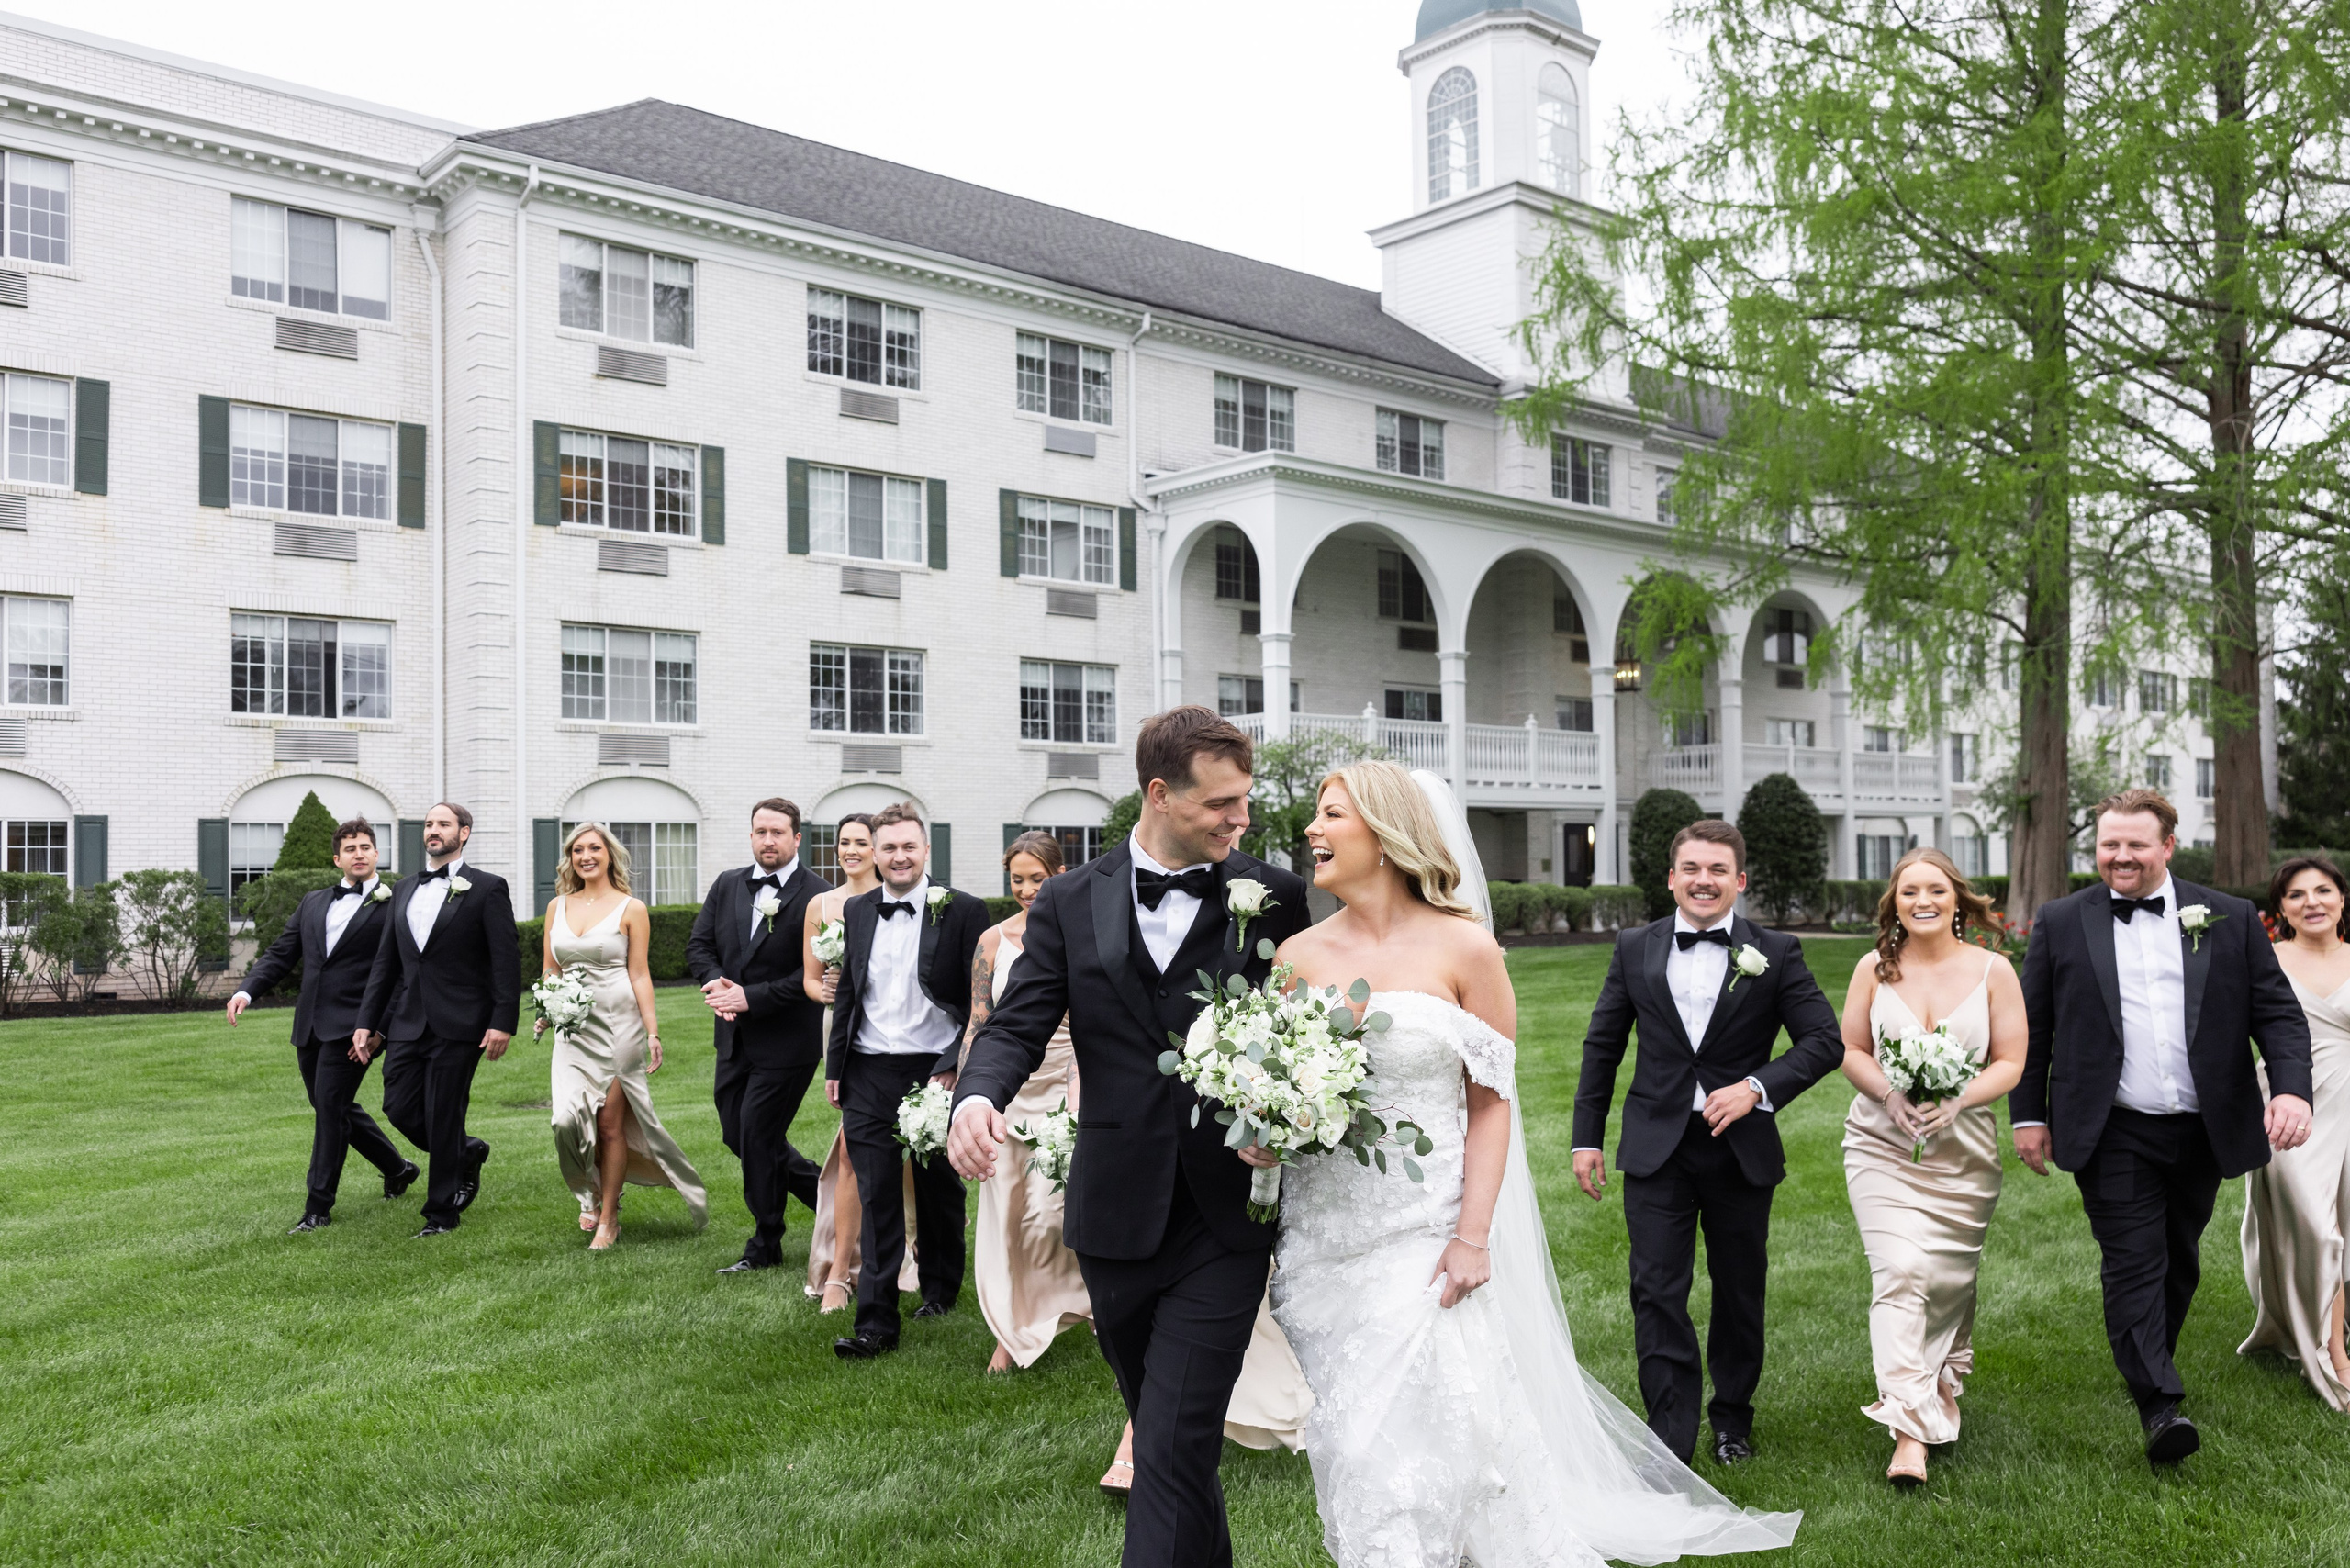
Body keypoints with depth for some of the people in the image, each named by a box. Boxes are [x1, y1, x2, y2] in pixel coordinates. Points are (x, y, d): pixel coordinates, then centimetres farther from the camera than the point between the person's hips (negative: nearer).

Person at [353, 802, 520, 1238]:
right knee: (399, 1107, 3)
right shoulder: (405, 888, 15)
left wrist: (503, 1022, -15)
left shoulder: (487, 888, -4)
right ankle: (466, 1154, 30)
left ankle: (442, 1214, 14)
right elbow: (386, 960, 16)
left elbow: (507, 960, -8)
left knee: (443, 1118, -1)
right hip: (408, 1022, 6)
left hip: (457, 1025, -6)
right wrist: (366, 1021, 11)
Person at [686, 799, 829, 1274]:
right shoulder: (726, 886, 7)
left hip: (786, 1040, -7)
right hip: (735, 1038, 7)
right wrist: (716, 982, -12)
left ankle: (765, 1246, 18)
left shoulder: (816, 896, -14)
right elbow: (699, 945, 8)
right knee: (737, 1134, 14)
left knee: (758, 1137, -1)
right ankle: (825, 1191, 33)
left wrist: (751, 997, -20)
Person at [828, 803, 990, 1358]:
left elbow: (979, 1000, -5)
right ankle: (876, 1322, 2)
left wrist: (953, 1068, -11)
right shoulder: (856, 912, 9)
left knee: (939, 1189, 13)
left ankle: (941, 1289, 35)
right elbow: (846, 993, 15)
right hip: (869, 1077, 3)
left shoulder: (962, 911, -5)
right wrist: (835, 1066, 13)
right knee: (877, 1198, 0)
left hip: (935, 1073, -2)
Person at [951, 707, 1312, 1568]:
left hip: (1225, 1217, -3)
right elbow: (1017, 1024, -3)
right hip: (1117, 1220, 3)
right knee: (1158, 1427, 21)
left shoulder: (1273, 897, -1)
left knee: (1174, 1447, -8)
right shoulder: (1070, 903, 2)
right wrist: (977, 1097, -23)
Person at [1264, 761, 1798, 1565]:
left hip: (1424, 1239, -3)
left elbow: (1490, 1103, -4)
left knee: (1410, 1446, -4)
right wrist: (1259, 1135, -11)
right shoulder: (1300, 955, 4)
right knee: (1348, 1442, 10)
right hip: (1323, 1233, 4)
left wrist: (1472, 1237, -10)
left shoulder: (1463, 948, -5)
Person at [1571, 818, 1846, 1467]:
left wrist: (1758, 1086, -17)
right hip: (1657, 1150, 0)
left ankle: (1733, 1418, 37)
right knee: (1657, 1296, -6)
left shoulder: (1776, 952, -2)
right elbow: (1602, 1045, 8)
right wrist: (1587, 1135, 5)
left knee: (1740, 1292, 15)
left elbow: (1825, 1040, -2)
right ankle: (1670, 1447, 0)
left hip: (1741, 1149, 0)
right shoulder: (1634, 948, 3)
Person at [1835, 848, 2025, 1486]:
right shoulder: (1874, 968, 1)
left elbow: (2011, 1062, 0)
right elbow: (1850, 1049, 5)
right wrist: (1890, 1095, -14)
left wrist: (1956, 1101, -17)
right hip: (1882, 1144, -1)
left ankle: (1941, 1389, 40)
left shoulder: (1992, 970, 0)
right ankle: (1910, 1431, -15)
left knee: (1950, 1279, 11)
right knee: (1899, 1272, -14)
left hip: (1963, 1151, 1)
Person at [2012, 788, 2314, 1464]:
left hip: (2202, 1130, 3)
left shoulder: (2230, 920, 4)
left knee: (2179, 1262, 15)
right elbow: (2032, 1027, 4)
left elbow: (2278, 1012, 3)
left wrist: (2291, 1088, -14)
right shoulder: (2061, 922, 1)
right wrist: (2028, 1114, 2)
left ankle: (2149, 1366, 34)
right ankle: (2159, 1405, -9)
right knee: (2133, 1262, -8)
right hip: (2114, 1135, -2)